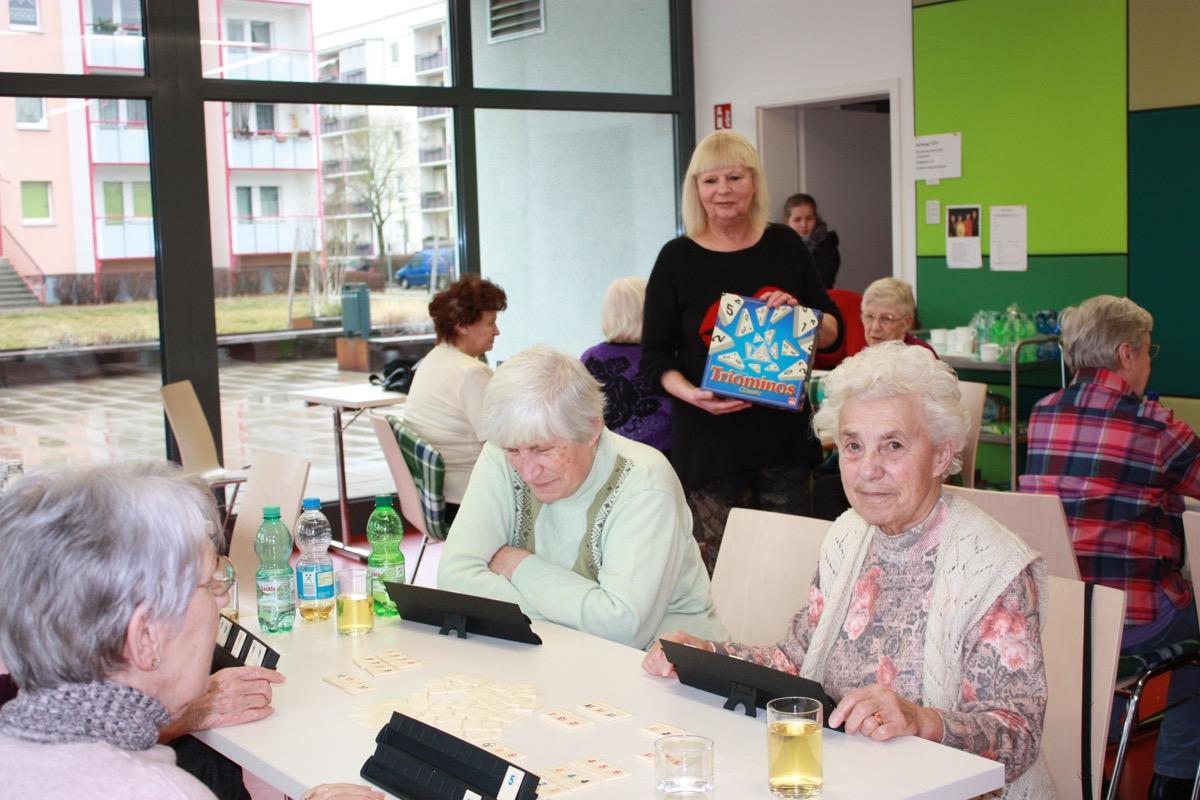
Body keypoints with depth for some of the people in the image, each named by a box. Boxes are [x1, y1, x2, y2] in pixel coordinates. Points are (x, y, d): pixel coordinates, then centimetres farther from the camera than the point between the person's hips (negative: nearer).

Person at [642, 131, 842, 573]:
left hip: (784, 437, 3)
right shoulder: (677, 258, 1)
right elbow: (654, 357, 1)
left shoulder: (785, 245, 8)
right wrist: (691, 394, -18)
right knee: (718, 568, -2)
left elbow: (833, 333, 12)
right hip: (708, 442, -2)